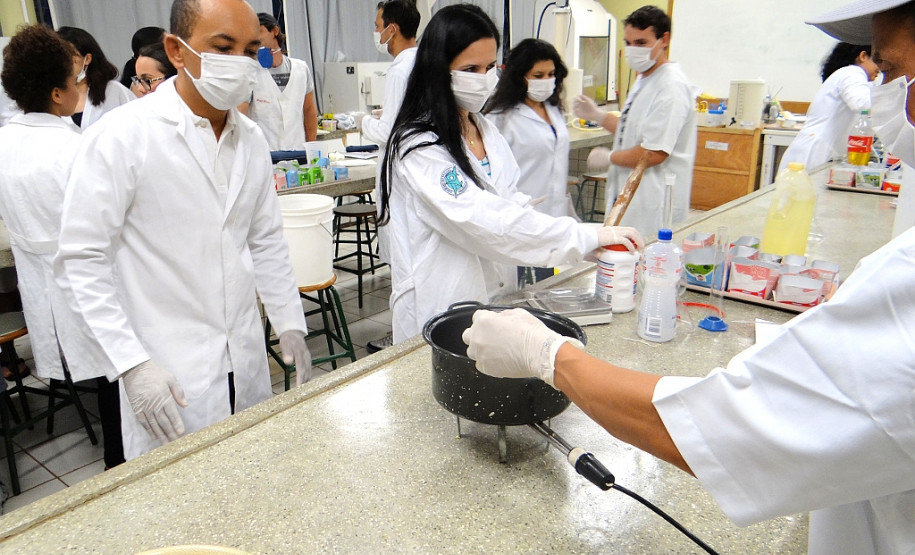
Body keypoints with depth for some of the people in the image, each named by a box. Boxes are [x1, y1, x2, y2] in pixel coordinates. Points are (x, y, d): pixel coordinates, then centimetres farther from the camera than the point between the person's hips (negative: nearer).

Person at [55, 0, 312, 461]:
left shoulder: (251, 139, 5)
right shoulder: (120, 138, -13)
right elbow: (83, 259, -12)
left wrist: (290, 323, 10)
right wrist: (130, 362, -17)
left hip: (246, 365, 5)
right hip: (165, 372, -5)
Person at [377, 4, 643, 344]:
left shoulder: (486, 131, 8)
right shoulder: (419, 148, -19)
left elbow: (510, 204, 9)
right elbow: (489, 224, -28)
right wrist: (590, 236, -25)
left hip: (497, 300, 7)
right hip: (440, 312, -7)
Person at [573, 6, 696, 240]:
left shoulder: (671, 87, -18)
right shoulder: (643, 79, 13)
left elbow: (653, 153, -24)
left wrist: (609, 157, -9)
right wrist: (597, 115, 12)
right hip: (629, 197, 10)